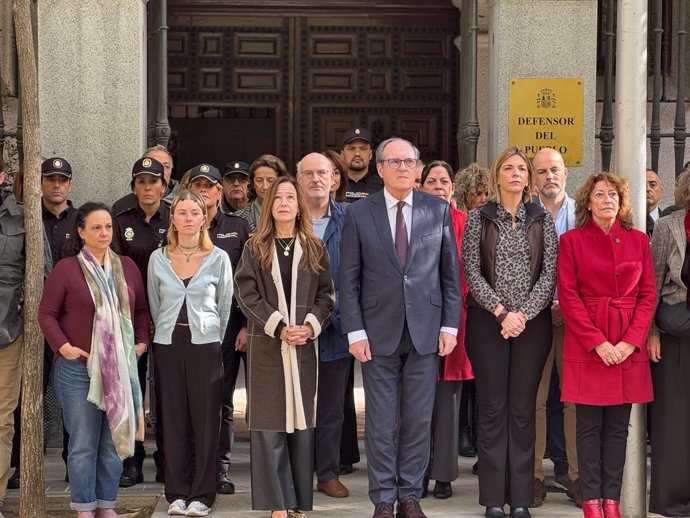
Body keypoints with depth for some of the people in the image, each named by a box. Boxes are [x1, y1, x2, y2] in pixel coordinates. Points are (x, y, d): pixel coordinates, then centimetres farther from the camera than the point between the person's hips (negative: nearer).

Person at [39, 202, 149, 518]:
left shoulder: (127, 266, 9)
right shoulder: (66, 268, -3)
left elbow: (141, 310, 16)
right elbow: (46, 313, -1)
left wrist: (142, 342, 3)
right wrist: (63, 347, -12)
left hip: (121, 369, 4)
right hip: (79, 370, -4)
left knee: (115, 439, 8)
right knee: (83, 444, 0)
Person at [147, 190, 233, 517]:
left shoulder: (219, 258, 0)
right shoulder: (158, 259, 4)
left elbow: (225, 306, 6)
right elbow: (154, 306, 12)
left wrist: (214, 340, 8)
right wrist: (171, 334, 12)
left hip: (206, 345, -1)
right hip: (168, 345, 2)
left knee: (206, 420, 0)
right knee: (173, 419, 4)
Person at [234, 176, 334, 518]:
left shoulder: (314, 248, 8)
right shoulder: (255, 248, 4)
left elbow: (325, 294, 5)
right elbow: (246, 294, -3)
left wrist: (310, 327, -11)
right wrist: (278, 326, -13)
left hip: (304, 345, 2)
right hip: (267, 345, -1)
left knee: (301, 421, 3)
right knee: (270, 423, -3)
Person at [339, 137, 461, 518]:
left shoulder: (438, 210, 5)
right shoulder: (358, 214, 1)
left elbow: (450, 273, 6)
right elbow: (348, 279, 1)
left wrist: (449, 325, 0)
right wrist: (355, 331, -6)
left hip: (425, 330, 1)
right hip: (379, 332, -1)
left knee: (419, 420, 6)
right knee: (381, 422, 4)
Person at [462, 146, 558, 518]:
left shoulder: (542, 219, 7)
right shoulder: (478, 217, 3)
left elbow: (549, 273, 1)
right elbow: (472, 271, -4)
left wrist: (524, 314, -11)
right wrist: (502, 312, -13)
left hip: (533, 322, 1)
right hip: (488, 321, -1)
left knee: (523, 409, 3)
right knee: (492, 408, 0)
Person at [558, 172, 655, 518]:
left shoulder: (638, 240, 9)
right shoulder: (572, 240, 1)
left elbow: (648, 294, 6)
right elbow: (568, 296, -5)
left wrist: (632, 340, -7)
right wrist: (597, 342, -12)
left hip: (629, 345, 3)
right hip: (586, 343, -2)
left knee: (618, 425, 6)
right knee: (589, 425, 1)